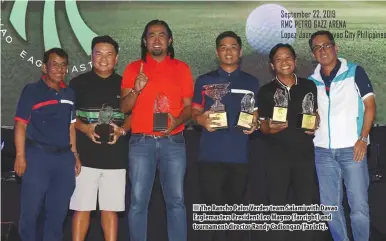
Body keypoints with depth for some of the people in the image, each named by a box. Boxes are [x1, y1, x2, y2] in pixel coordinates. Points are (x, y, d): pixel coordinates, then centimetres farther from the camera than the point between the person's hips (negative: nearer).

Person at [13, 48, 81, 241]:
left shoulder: (69, 93, 12)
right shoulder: (32, 90, -3)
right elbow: (21, 125, -7)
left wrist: (74, 154, 12)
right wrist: (20, 156, -14)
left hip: (64, 156, 5)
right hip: (38, 154, -5)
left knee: (58, 210, 12)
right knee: (31, 209, 2)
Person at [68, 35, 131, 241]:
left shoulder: (124, 84, 9)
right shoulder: (78, 83, 4)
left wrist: (122, 130, -9)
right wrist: (84, 128, -14)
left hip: (115, 157, 1)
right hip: (85, 156, -1)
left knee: (110, 209, 7)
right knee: (81, 208, 2)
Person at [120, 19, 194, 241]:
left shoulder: (182, 68, 8)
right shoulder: (133, 68, 8)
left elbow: (189, 106, 6)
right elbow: (124, 108, 4)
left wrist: (177, 121, -14)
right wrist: (136, 90, -14)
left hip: (173, 142, 0)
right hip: (141, 142, 0)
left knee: (176, 200, 1)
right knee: (138, 201, 0)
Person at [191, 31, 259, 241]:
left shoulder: (251, 83, 11)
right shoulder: (204, 81, 9)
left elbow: (256, 113, 14)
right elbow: (194, 112, 9)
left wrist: (254, 123, -8)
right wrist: (202, 119, -14)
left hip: (240, 156, 1)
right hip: (210, 156, -1)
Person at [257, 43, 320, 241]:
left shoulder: (309, 86, 6)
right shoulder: (266, 91, 1)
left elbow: (317, 114, 17)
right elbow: (263, 124, 2)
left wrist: (315, 124, -5)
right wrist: (270, 128, -20)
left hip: (305, 153, 2)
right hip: (277, 155, -1)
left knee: (306, 204, 9)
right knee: (278, 205, 6)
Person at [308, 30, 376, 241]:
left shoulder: (354, 72, 3)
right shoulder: (311, 81, 12)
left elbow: (369, 105, -1)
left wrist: (363, 139, -10)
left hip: (351, 148, -3)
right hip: (323, 151, 4)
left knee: (359, 205, -3)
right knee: (330, 206, 8)